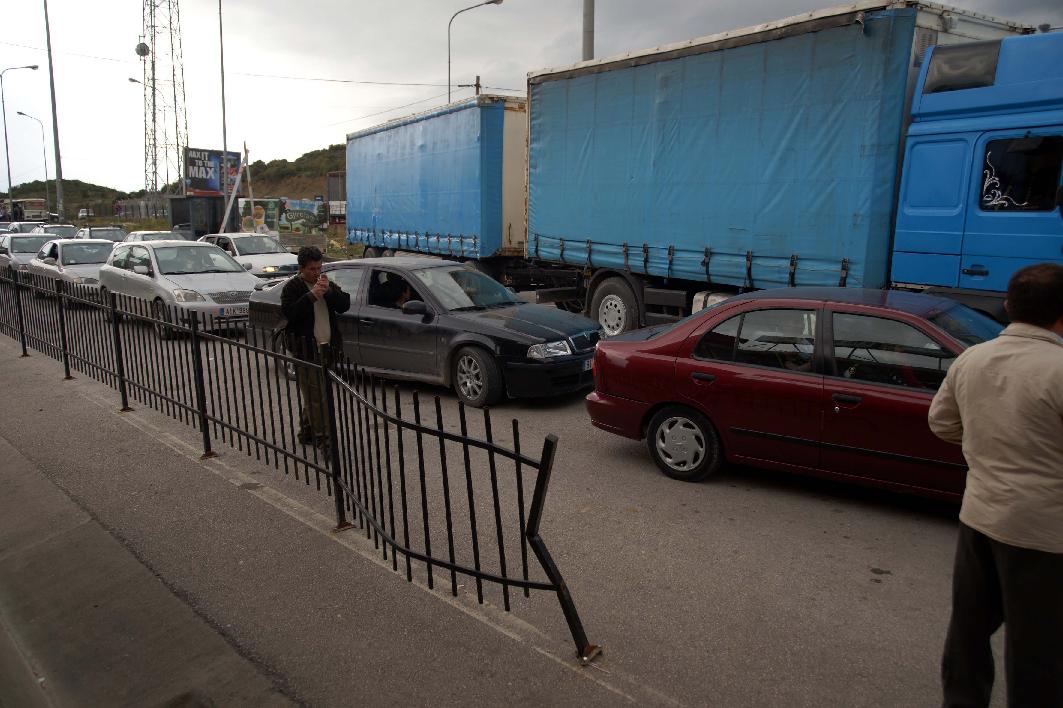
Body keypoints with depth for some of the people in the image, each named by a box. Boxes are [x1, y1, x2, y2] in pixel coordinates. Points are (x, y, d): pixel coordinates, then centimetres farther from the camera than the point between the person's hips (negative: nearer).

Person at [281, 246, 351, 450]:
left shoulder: (327, 283, 15)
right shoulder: (293, 286, -3)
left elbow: (344, 305, 4)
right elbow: (289, 312, -18)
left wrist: (329, 291, -12)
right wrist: (311, 295, -22)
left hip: (326, 347, 6)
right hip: (306, 348, -6)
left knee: (312, 395, 15)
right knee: (316, 396, -8)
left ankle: (307, 432, 26)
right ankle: (322, 437, -7)